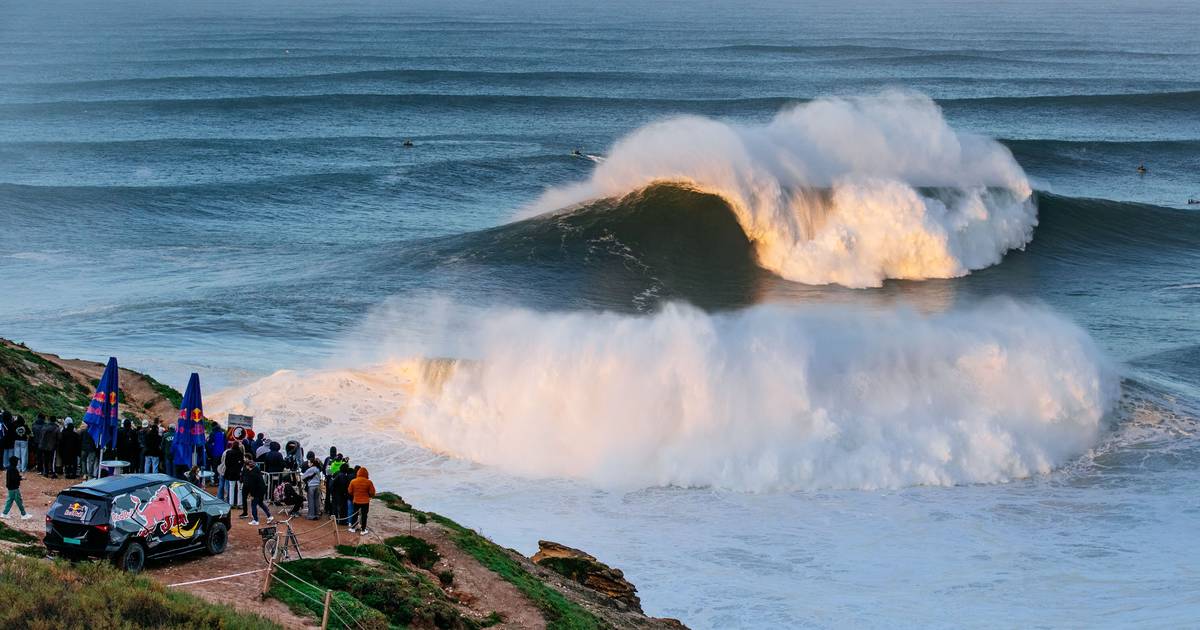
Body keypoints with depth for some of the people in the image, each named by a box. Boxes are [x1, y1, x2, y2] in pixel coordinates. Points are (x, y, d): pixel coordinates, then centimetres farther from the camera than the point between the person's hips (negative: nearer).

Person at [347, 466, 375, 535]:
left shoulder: (353, 482, -7)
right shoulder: (368, 482, -13)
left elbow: (350, 491, 3)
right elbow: (372, 493, -7)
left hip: (356, 501, 2)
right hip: (365, 501, -2)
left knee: (355, 514, 17)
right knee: (364, 515, 6)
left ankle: (352, 528, 25)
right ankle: (363, 530, 10)